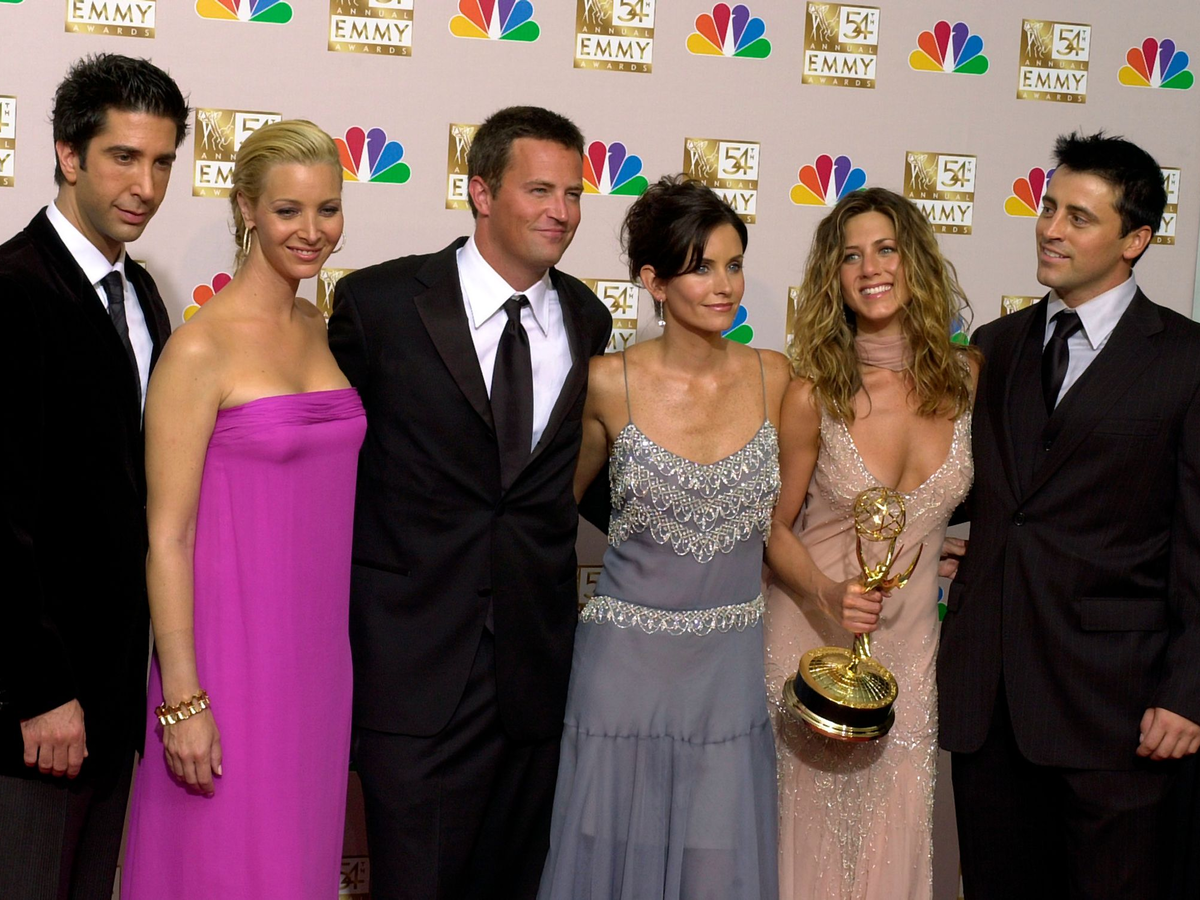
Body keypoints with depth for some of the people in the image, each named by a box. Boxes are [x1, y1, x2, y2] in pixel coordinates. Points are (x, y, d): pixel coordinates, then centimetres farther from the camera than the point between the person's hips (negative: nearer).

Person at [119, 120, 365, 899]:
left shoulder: (326, 331, 8)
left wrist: (350, 651, 12)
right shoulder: (201, 347, -13)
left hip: (319, 646, 6)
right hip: (232, 642, -6)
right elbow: (167, 534, -13)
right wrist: (181, 699, -15)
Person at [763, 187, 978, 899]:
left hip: (911, 634, 2)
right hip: (814, 627, -2)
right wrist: (827, 595, -19)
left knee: (895, 831, 9)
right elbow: (777, 527, -4)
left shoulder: (966, 375, -4)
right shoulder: (814, 393, -12)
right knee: (814, 829, 7)